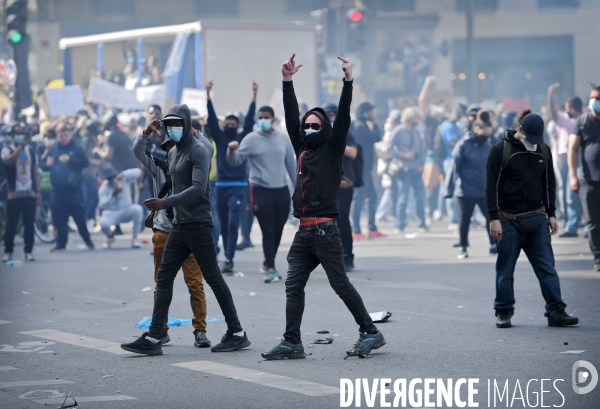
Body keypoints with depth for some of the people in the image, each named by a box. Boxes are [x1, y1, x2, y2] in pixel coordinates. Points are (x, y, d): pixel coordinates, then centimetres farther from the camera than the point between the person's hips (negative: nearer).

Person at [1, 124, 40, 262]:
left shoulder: (30, 151, 13)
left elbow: (36, 172, 15)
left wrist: (37, 191, 7)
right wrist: (21, 146, -30)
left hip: (29, 194, 3)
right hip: (14, 194, -3)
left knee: (29, 224, 2)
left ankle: (29, 251, 7)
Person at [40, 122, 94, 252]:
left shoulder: (76, 148, 1)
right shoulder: (52, 149, 9)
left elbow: (85, 162, -10)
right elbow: (42, 164, 9)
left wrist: (69, 160, -18)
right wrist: (47, 164, -13)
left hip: (73, 188, -3)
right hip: (57, 189, 3)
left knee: (79, 215, 0)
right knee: (59, 217, 4)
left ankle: (88, 241, 12)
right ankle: (61, 243, 13)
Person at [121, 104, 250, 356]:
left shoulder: (198, 151, -12)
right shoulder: (173, 153, 15)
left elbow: (198, 188, -23)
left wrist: (166, 203, -30)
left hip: (197, 224, -9)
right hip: (179, 225, 9)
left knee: (213, 278, -4)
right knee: (163, 277, 3)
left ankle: (237, 333, 5)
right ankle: (153, 338, 1)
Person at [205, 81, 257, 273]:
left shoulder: (242, 138, 5)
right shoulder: (219, 137, 8)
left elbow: (250, 119, -2)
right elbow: (212, 118, 0)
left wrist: (254, 96, -11)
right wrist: (208, 95, -10)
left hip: (237, 187, -3)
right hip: (221, 185, 3)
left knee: (233, 223, -13)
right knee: (224, 225, 9)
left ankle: (229, 259, -19)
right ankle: (227, 256, 21)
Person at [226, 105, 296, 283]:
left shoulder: (283, 139, 8)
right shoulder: (251, 139, -2)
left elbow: (291, 164, 14)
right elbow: (235, 161, -7)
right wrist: (232, 150, -29)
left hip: (281, 191, 3)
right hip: (260, 190, -3)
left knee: (278, 231, 9)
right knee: (268, 232, -8)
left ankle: (268, 263, 27)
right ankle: (270, 268, -3)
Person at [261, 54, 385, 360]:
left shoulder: (332, 149, 1)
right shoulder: (302, 149, 17)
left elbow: (343, 119, -9)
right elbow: (291, 117, 16)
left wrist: (348, 81, -17)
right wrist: (288, 82, 11)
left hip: (325, 230, -7)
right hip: (304, 232, 7)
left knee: (340, 283, -5)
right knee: (293, 286, 1)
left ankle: (370, 332, 3)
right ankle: (292, 342, 1)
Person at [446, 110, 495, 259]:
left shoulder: (487, 146, 3)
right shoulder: (464, 145, -12)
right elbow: (454, 167, -11)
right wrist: (450, 189, -12)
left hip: (484, 191, 4)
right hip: (466, 190, -4)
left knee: (491, 216, 2)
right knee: (465, 218, 6)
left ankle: (494, 246, 13)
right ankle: (463, 248, 16)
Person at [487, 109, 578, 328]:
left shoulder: (543, 150, 9)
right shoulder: (500, 151, -6)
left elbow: (549, 184, 18)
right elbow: (492, 186, -6)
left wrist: (551, 214, 12)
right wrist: (494, 218, -11)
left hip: (537, 219, 4)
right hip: (509, 220, -4)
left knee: (547, 267, 0)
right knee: (505, 270, 2)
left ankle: (556, 312, 0)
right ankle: (503, 313, 13)